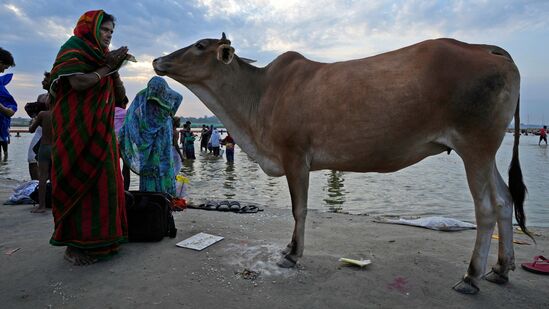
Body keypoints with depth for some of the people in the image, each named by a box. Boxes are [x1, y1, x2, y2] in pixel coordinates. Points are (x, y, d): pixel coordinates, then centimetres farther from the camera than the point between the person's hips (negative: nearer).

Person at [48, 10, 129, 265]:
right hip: (78, 130, -7)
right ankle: (75, 245, 1)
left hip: (102, 132, 7)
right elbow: (78, 83, -19)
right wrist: (106, 68, -6)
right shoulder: (73, 49, -1)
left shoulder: (103, 56, 20)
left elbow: (121, 96, 14)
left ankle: (98, 239, 13)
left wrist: (114, 70, 0)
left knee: (102, 182, 5)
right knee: (81, 182, -8)